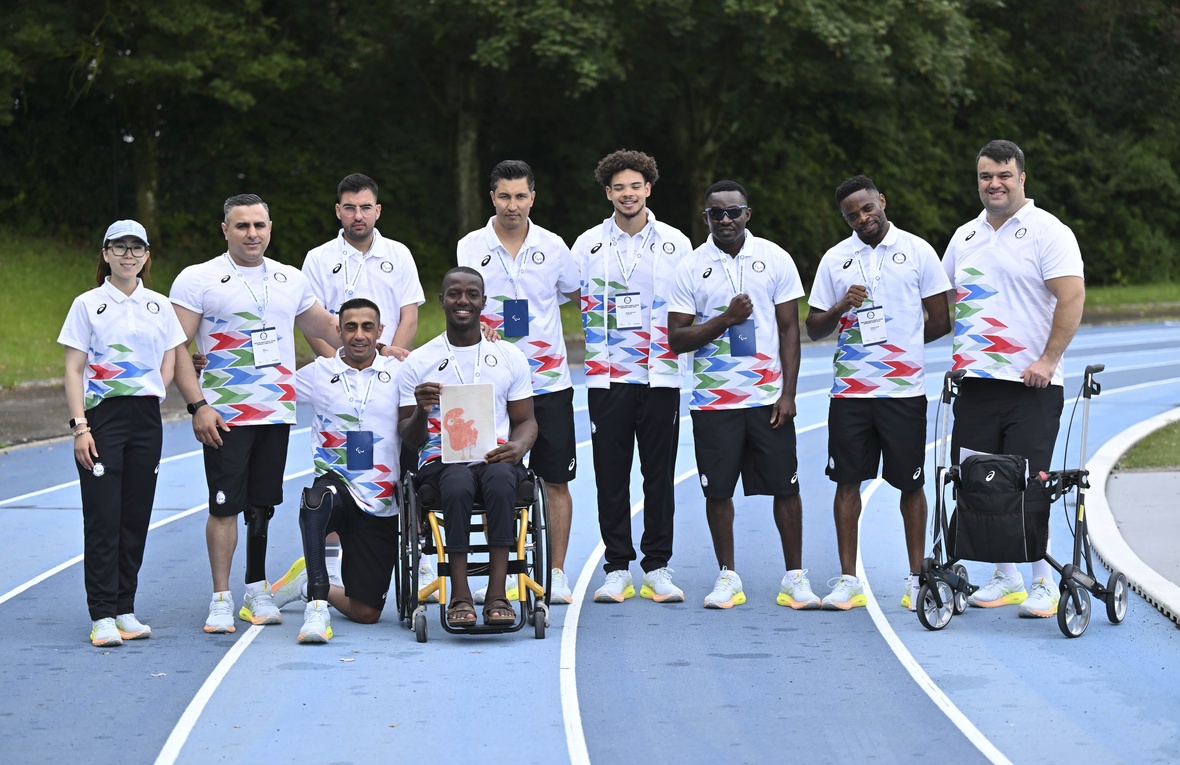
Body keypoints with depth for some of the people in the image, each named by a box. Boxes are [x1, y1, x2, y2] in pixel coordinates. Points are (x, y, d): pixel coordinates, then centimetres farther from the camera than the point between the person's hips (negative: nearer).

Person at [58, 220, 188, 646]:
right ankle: (102, 616, -5)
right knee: (103, 519, -6)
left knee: (136, 517, 5)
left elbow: (170, 360, 16)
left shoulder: (159, 306, 10)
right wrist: (79, 426, -10)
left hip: (145, 419, 3)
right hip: (101, 417, -3)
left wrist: (153, 395, 1)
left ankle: (125, 610, 12)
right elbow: (73, 370, -2)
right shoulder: (88, 305, 1)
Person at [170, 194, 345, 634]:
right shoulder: (198, 280, -3)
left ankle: (257, 592, 19)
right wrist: (197, 405, -15)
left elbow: (325, 327, 26)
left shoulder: (291, 280, 12)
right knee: (226, 504, -7)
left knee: (263, 503, 9)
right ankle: (221, 599, -2)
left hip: (277, 411, 4)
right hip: (224, 415, -4)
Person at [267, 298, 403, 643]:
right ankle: (317, 606, -35)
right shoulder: (317, 375, 5)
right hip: (334, 486, -2)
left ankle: (310, 585, 34)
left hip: (380, 506, 2)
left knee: (366, 612, 1)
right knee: (320, 495, -42)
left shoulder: (399, 373, 6)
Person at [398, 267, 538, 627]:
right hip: (442, 459, -1)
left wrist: (517, 447, -9)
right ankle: (459, 595, -36)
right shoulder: (419, 362, 10)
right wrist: (421, 411, -16)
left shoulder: (510, 357, 14)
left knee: (501, 477, -36)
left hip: (496, 455, 1)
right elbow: (410, 439, 8)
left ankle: (497, 594, -38)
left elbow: (526, 421, 15)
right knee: (459, 483, -37)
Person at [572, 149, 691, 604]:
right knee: (611, 476, 0)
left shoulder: (676, 244, 7)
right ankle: (617, 568, 7)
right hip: (607, 377, 0)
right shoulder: (588, 245, 7)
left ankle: (658, 567, 8)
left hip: (661, 375, 0)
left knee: (660, 474, 2)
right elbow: (577, 303, 13)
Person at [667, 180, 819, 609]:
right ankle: (727, 577, 16)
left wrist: (788, 393, -3)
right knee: (717, 489, 3)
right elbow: (677, 339, 0)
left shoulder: (775, 260, 3)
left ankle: (795, 577, 10)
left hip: (768, 396, 0)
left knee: (785, 486, 0)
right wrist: (727, 319, -14)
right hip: (713, 398, 0)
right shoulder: (691, 268, 2)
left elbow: (789, 329, 4)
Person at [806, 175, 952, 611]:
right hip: (849, 390, 2)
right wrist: (842, 307, -10)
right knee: (848, 480, 2)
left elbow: (940, 322, 4)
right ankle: (848, 579, 8)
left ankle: (917, 578, 12)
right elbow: (814, 328, 8)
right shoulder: (835, 260, 9)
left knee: (910, 484, 4)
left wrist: (899, 343, 6)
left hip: (905, 390, -2)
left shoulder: (917, 251, 2)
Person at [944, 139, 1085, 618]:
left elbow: (1072, 297, -12)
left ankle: (1044, 583, 0)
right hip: (975, 382, 6)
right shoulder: (964, 237, 16)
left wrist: (1048, 360, -17)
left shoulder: (1048, 233, -4)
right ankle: (1005, 579, 16)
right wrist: (957, 355, 15)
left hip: (1031, 383, -6)